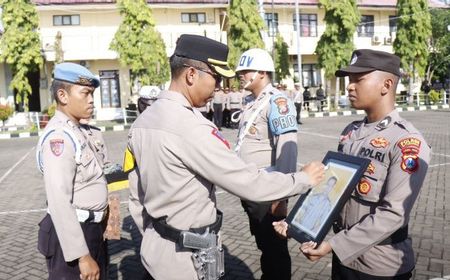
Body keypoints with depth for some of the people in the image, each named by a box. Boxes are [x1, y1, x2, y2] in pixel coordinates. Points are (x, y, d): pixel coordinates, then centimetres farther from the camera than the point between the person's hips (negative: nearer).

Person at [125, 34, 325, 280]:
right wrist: (303, 179, -8)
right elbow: (248, 183, -22)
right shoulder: (189, 127, -25)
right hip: (188, 256, -8)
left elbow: (136, 196, 10)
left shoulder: (141, 122, 2)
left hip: (155, 247, 8)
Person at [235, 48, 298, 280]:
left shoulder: (276, 101, -16)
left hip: (268, 192, -8)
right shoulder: (251, 101, 11)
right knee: (263, 244, 23)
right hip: (251, 189, 8)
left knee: (275, 248, 8)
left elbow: (287, 149, -22)